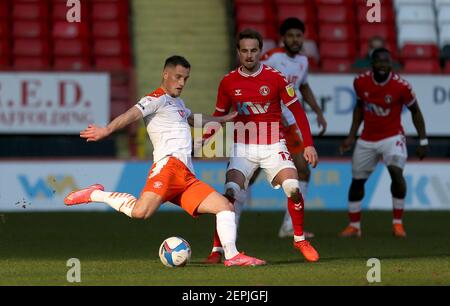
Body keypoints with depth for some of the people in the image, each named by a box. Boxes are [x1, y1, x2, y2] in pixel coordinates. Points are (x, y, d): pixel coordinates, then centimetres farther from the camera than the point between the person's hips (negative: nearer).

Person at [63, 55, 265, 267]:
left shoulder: (177, 102, 32)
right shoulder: (157, 99, 2)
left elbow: (194, 120, 53)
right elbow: (133, 114, -16)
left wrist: (224, 119, 64)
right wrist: (107, 130, -33)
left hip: (188, 178, 9)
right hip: (169, 165, -9)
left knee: (225, 206, 1)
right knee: (141, 212, -30)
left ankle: (232, 256, -5)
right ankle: (96, 195, -10)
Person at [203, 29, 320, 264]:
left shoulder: (276, 78, -5)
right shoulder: (228, 82, 0)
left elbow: (297, 110, 0)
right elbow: (219, 115, 13)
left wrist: (308, 144, -5)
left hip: (273, 145, -1)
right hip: (243, 147, 1)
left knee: (293, 188, -19)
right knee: (231, 193, -20)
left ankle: (300, 240, 4)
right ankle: (217, 250, -12)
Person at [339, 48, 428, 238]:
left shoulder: (401, 86, -18)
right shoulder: (361, 82, -8)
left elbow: (415, 111, -3)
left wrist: (423, 141, -4)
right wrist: (351, 135, 9)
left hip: (392, 137, -4)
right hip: (367, 139, 4)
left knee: (396, 172, -25)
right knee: (357, 180, 7)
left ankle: (398, 223, -12)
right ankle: (354, 226, 24)